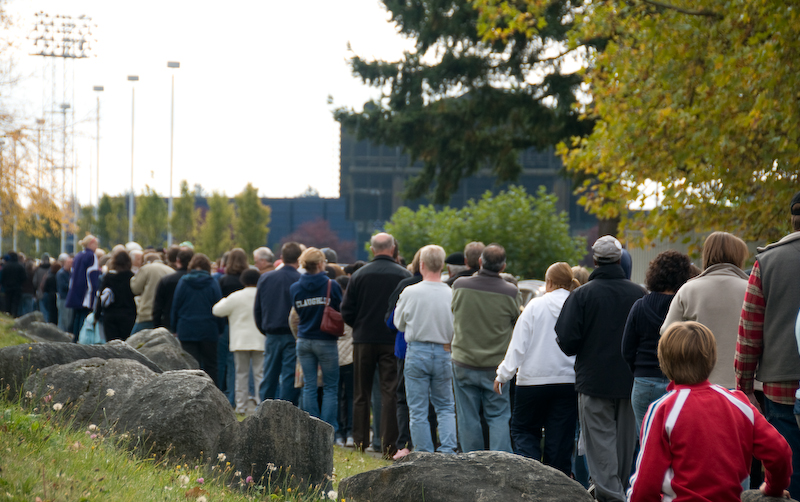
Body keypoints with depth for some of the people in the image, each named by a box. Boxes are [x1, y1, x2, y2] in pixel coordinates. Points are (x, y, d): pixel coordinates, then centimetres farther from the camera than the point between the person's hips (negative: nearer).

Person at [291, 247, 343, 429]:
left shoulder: (294, 289, 1)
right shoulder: (331, 286, -11)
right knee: (330, 387, 4)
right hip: (326, 341, -4)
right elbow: (342, 310, -3)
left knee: (309, 387, 7)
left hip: (304, 341, 4)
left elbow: (297, 314, 11)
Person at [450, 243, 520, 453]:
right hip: (496, 364, -1)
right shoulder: (510, 292, -14)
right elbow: (518, 322, 0)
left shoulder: (460, 286, -9)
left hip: (463, 364, 1)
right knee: (498, 417, 7)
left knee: (468, 419, 10)